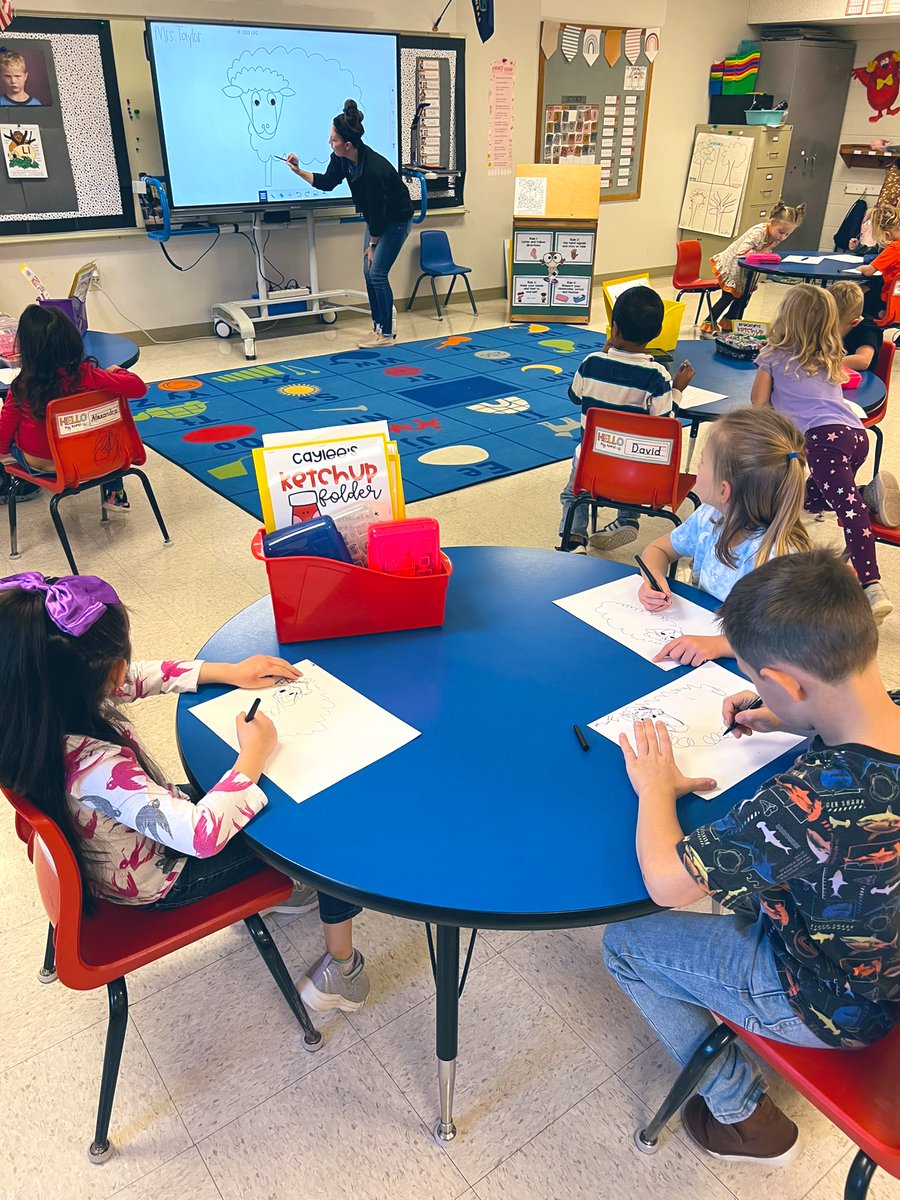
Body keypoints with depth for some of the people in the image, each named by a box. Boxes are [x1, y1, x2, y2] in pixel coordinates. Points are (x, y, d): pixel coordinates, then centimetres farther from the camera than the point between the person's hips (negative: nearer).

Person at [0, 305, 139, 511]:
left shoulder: (21, 386, -21)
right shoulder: (85, 375, -24)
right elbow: (138, 388, -23)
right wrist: (117, 372, -2)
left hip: (34, 463, 0)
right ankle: (114, 493, 29)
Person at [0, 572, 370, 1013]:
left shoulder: (41, 710, -16)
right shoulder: (94, 768, -42)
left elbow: (139, 677, -1)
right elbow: (203, 834, -45)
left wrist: (229, 672, -3)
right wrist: (253, 754, -31)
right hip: (160, 883, -8)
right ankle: (342, 965, 14)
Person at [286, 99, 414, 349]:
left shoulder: (374, 169, -35)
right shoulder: (340, 158, -12)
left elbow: (378, 211, -26)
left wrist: (372, 245, -15)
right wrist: (299, 171, -6)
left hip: (396, 219, -8)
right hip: (377, 218, 8)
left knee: (377, 273, -11)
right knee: (369, 273, 6)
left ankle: (386, 333, -2)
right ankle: (380, 326, 17)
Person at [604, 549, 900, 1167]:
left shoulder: (812, 802, -43)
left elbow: (665, 881, -33)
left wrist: (656, 789, -17)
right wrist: (795, 721, -5)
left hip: (828, 1007, -7)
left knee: (625, 941, 7)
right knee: (744, 865, 25)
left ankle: (743, 1113, 22)